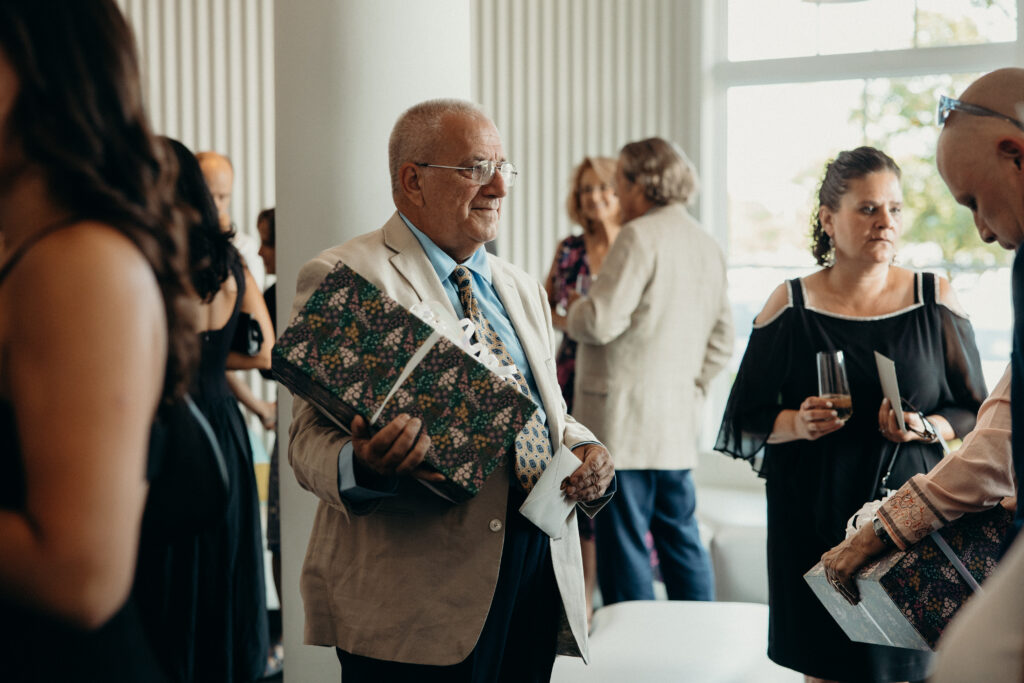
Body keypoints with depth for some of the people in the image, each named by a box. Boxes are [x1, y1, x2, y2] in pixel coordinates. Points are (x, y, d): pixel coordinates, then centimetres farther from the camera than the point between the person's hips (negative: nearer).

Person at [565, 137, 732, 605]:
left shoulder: (639, 237, -12)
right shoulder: (708, 246, 15)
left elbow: (602, 322, -18)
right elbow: (721, 338, 18)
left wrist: (573, 313, 2)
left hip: (626, 419, -9)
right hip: (679, 423, 9)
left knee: (623, 545, -2)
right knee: (680, 538, 16)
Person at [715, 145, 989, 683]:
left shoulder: (935, 301, 2)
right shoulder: (790, 305, 0)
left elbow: (976, 413, 7)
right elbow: (745, 421, 4)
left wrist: (924, 428, -13)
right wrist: (795, 424, -16)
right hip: (815, 518, 0)